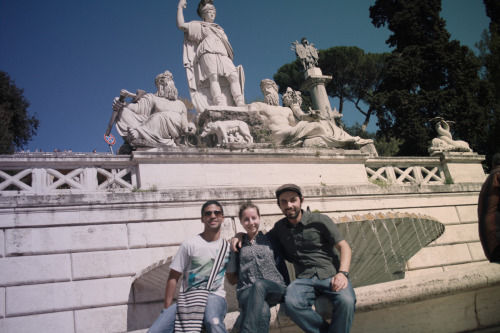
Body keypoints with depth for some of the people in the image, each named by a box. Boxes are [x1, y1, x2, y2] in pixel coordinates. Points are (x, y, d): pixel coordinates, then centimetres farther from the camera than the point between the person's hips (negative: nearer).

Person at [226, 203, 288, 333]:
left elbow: (281, 264, 15)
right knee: (263, 310, -38)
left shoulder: (270, 240, 17)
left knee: (259, 284, -39)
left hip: (275, 289, 0)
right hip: (247, 292, 0)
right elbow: (231, 277, 20)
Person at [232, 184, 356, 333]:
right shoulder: (280, 227, 17)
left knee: (346, 301, -34)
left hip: (330, 275, -2)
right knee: (291, 303, -32)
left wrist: (342, 273, -14)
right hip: (304, 279, 2)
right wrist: (240, 235, 15)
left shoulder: (320, 221, 5)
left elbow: (343, 246, 3)